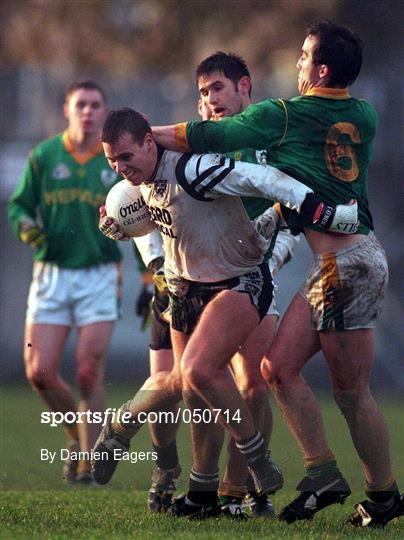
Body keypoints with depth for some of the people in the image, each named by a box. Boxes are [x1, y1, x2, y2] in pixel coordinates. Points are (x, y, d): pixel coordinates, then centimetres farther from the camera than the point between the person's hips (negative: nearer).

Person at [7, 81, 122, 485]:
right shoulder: (43, 156, 3)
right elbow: (18, 206, 5)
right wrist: (28, 228, -13)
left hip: (99, 276, -1)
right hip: (51, 274, 1)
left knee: (89, 373, -8)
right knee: (39, 372, -5)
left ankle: (89, 461, 3)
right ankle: (77, 434, 21)